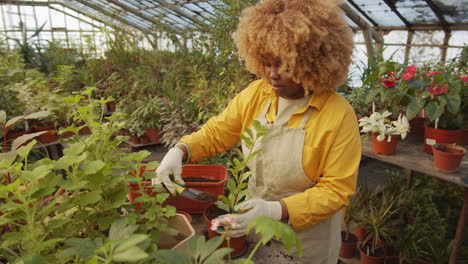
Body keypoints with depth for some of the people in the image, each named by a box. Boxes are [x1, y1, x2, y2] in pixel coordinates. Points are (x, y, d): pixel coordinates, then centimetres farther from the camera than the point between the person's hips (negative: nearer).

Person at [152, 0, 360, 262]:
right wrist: (180, 151, -18)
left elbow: (337, 189, -19)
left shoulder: (339, 115, -22)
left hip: (305, 235, -3)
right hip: (255, 221, 4)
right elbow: (216, 132, 0)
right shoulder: (255, 94, -9)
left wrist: (276, 210, -29)